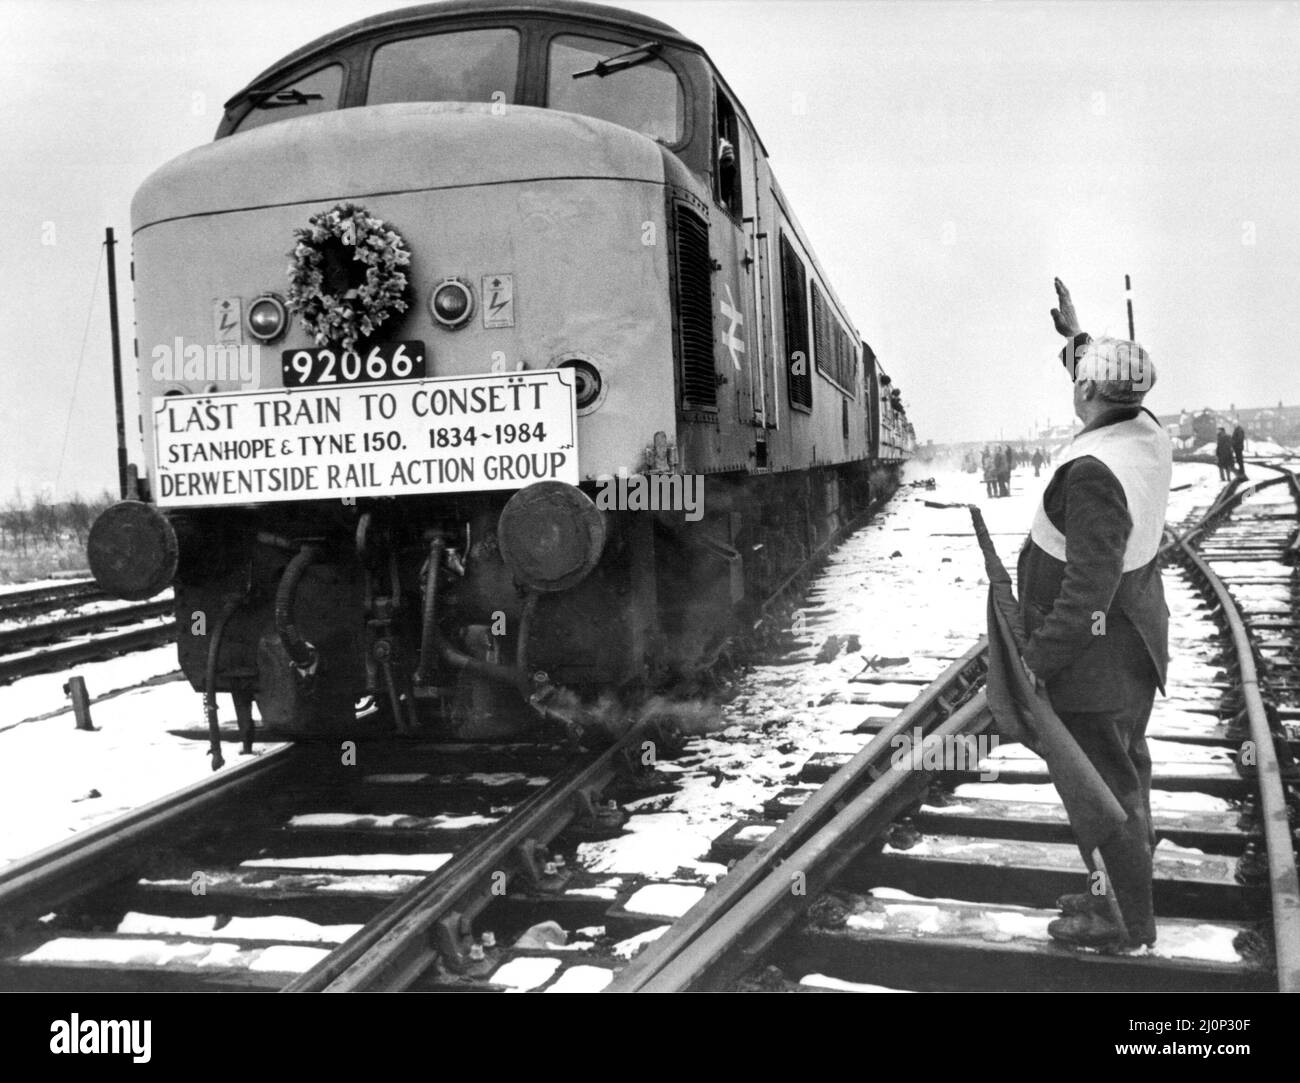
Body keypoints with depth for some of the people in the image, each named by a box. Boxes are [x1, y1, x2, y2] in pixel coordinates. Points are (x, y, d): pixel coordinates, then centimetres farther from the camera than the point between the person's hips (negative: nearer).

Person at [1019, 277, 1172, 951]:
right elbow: (1115, 395, 25)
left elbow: (1088, 590, -30)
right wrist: (1075, 334, 32)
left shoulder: (1093, 471, -29)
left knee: (1101, 779, 2)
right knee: (1126, 767, 22)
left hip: (1092, 655, -10)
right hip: (1136, 644, 10)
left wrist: (1038, 662, -24)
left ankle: (1124, 920, 15)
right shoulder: (1149, 436, -1)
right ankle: (1127, 887, 40)